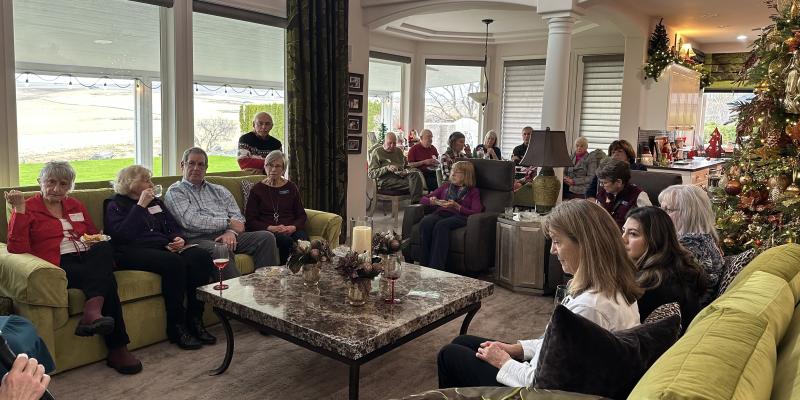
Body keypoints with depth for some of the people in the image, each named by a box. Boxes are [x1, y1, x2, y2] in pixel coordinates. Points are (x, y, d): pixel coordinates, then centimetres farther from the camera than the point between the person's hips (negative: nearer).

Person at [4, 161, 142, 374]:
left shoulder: (76, 206, 25)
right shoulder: (28, 208, 9)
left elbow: (96, 236, 31)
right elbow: (17, 249, -5)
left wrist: (97, 243, 6)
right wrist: (20, 211, -12)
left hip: (90, 259, 5)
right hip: (60, 265, -4)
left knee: (105, 249, -33)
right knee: (105, 280, -32)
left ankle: (92, 314, -45)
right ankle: (117, 348, -37)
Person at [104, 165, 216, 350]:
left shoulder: (156, 202, 27)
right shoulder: (116, 205, 8)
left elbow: (175, 227, 23)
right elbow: (122, 235, -10)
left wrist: (179, 239, 0)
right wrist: (140, 206, -9)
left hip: (164, 247, 6)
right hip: (134, 252, -6)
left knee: (201, 256, -24)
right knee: (174, 263, -36)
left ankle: (194, 320, -20)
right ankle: (176, 326, -25)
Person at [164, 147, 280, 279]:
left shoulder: (219, 190, 24)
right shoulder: (175, 192, 8)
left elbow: (237, 217, 12)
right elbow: (191, 222, -9)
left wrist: (231, 231, -11)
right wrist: (228, 222, -7)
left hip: (227, 235, 5)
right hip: (198, 239, -5)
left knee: (266, 237, -17)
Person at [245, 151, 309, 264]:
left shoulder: (291, 187, 17)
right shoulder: (257, 189, 10)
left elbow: (302, 216, 13)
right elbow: (250, 220, 3)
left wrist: (293, 227, -9)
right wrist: (271, 228, -13)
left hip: (291, 229, 2)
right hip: (267, 231, -2)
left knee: (302, 239, -33)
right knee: (286, 240, -35)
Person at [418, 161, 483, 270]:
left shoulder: (473, 191, 21)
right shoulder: (446, 186, 32)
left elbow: (476, 213, 4)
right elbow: (423, 199, 30)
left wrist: (456, 206, -11)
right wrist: (433, 201, 5)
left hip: (458, 216, -3)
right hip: (440, 213, 3)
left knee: (441, 225, -40)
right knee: (425, 222, -35)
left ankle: (436, 268, -46)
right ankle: (424, 266, -38)